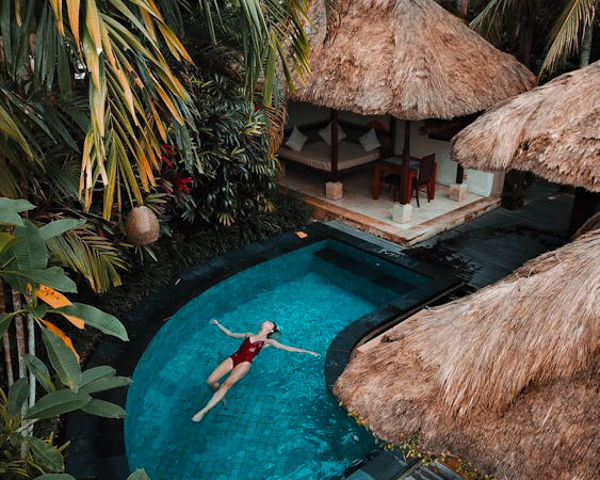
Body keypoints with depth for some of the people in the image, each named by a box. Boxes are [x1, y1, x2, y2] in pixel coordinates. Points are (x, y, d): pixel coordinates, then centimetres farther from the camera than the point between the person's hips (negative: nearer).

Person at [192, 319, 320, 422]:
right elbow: (230, 333, 38)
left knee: (227, 383, -30)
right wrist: (218, 324, 38)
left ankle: (204, 410, -29)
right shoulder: (248, 335, 27)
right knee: (210, 381, -14)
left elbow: (288, 348, 15)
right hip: (233, 358, 4)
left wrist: (307, 352, 11)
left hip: (245, 363, -4)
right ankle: (220, 396, 17)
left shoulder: (268, 341, 16)